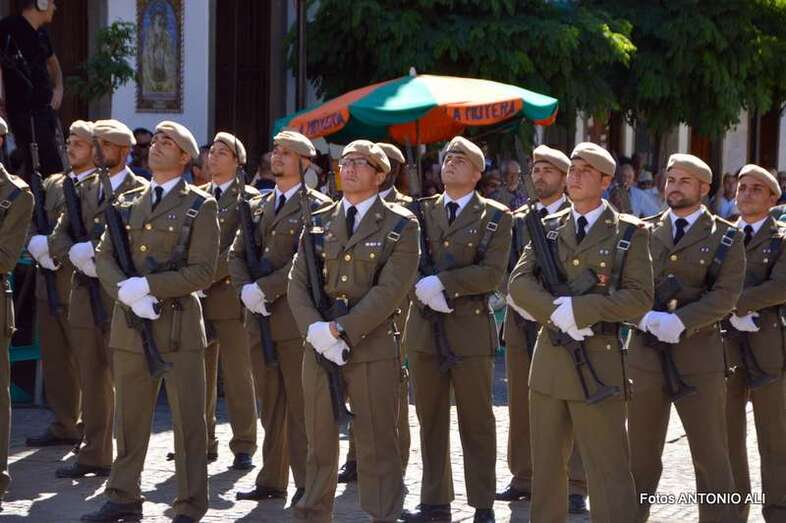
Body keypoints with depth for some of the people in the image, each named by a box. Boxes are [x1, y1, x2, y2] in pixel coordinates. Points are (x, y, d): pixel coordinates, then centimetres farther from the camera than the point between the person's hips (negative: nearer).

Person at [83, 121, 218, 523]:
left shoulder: (199, 207, -1)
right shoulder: (128, 203, 14)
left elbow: (202, 272, -9)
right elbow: (104, 256, 8)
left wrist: (145, 286, -17)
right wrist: (125, 293, -12)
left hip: (178, 322, -5)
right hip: (129, 322, 5)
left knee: (187, 418, -1)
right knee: (129, 416, 12)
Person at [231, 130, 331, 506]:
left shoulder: (317, 207, -5)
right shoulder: (257, 207, 17)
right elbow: (236, 254, 13)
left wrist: (265, 289, -17)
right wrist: (245, 289, -6)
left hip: (295, 317, -6)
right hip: (259, 317, 6)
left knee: (300, 405, -3)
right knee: (270, 405, 11)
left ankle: (307, 485, 0)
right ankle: (272, 480, 17)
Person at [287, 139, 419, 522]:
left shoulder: (400, 226, -1)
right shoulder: (319, 223, 12)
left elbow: (390, 289, -11)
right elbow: (297, 284, 6)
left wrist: (340, 329, -17)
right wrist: (315, 330, -12)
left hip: (372, 347, -4)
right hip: (318, 347, 4)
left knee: (377, 443, -1)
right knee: (319, 440, 11)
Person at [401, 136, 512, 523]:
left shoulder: (495, 216, 0)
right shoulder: (422, 210, 11)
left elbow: (492, 274, -12)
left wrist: (441, 283, -18)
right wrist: (423, 289, -16)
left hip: (470, 330, -4)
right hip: (423, 327, 4)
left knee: (476, 423, 3)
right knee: (430, 420, 10)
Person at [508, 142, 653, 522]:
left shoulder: (629, 232, -2)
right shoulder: (549, 229, 10)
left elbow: (639, 298, -10)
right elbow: (518, 282, 0)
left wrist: (578, 309, -19)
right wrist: (556, 313, -17)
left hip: (598, 361, -5)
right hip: (549, 358, 5)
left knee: (607, 469, -3)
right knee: (545, 463, 13)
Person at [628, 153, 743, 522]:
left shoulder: (725, 237, 3)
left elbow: (726, 295, -9)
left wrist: (681, 321, -21)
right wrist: (646, 318, -17)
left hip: (699, 354, -2)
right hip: (646, 351, 2)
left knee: (711, 454, 1)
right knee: (641, 452, 10)